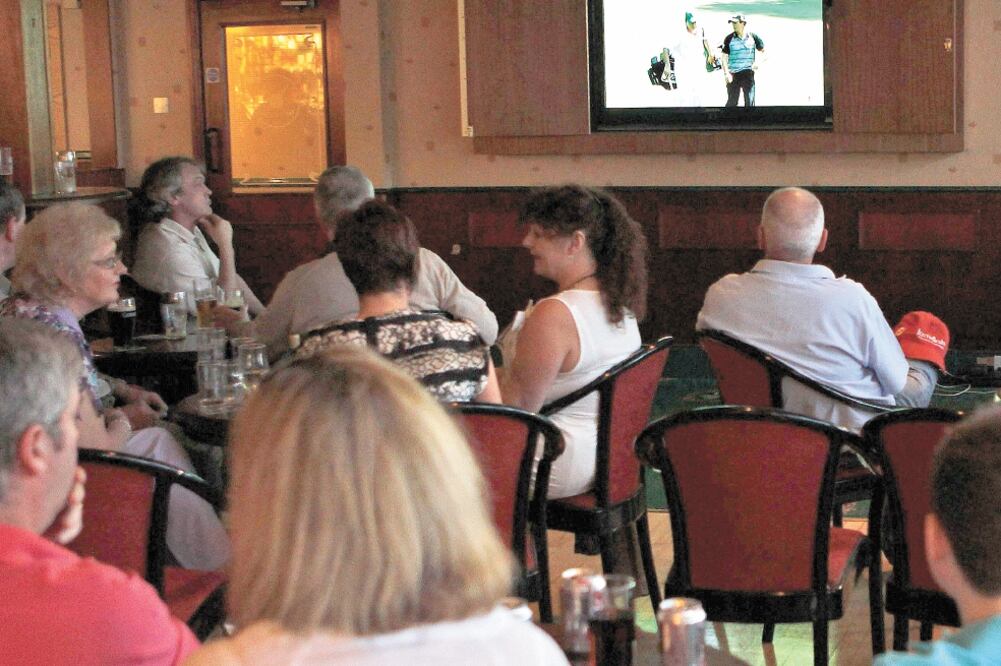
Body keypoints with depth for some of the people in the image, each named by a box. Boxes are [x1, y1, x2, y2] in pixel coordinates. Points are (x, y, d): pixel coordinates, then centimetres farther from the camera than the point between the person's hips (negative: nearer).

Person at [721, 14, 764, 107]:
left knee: (749, 101, -2)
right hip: (733, 74, 0)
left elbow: (762, 51, 10)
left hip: (748, 73, 0)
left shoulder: (753, 36, 1)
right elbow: (724, 57, 0)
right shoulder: (729, 38, -1)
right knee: (732, 101, 3)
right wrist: (726, 73, -11)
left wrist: (758, 62, -9)